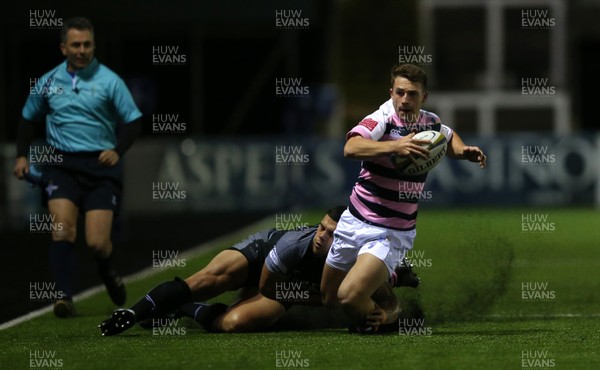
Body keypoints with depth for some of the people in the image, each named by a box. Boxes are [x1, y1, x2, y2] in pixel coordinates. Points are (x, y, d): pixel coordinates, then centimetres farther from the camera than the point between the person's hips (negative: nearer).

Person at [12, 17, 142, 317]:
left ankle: (106, 272, 28)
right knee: (62, 225, -21)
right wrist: (22, 155, 9)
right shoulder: (48, 82, 8)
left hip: (100, 165, -2)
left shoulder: (109, 81, 0)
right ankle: (64, 296, -22)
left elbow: (132, 121, 1)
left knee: (97, 243, -7)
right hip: (61, 165, 2)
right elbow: (29, 120, 21)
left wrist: (118, 150, -15)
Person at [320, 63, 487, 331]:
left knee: (349, 297, -23)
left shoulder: (431, 123, 0)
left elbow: (449, 138, 28)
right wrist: (395, 146, -50)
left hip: (392, 233, 0)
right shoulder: (383, 119, -15)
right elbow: (351, 148, -38)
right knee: (328, 297, 14)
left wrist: (464, 151, 7)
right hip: (355, 221, 0)